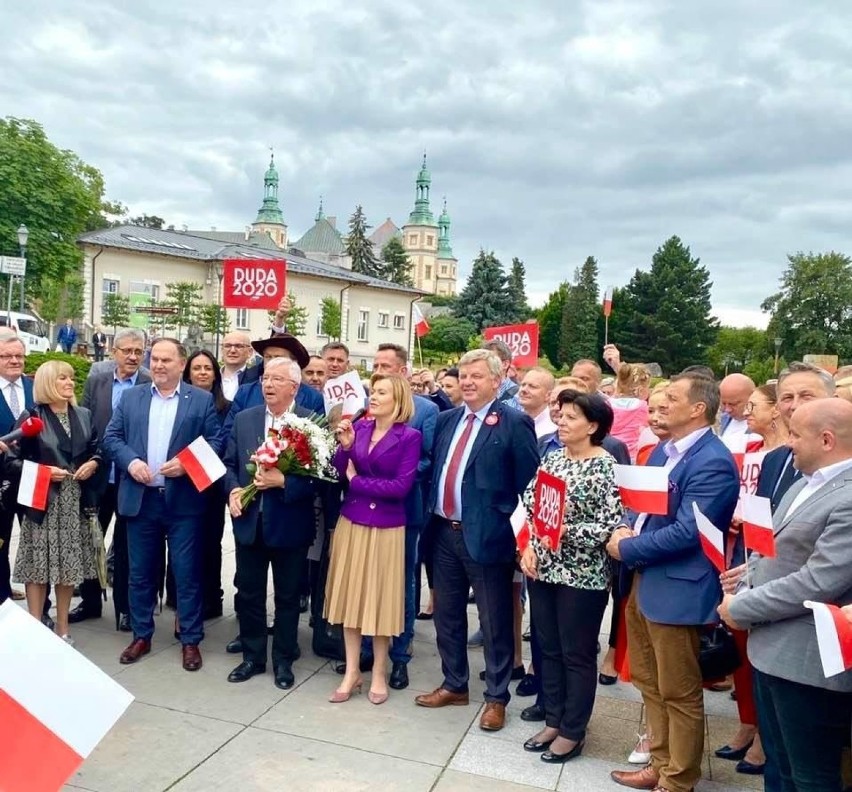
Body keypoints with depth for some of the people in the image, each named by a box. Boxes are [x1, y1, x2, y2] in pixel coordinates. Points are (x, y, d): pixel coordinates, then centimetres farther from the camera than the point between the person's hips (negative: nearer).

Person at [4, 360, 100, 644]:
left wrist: (93, 463, -4)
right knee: (38, 567, 1)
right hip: (43, 501, -4)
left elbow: (96, 450, 17)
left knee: (69, 566, 10)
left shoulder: (84, 416, 9)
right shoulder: (30, 417, -5)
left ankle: (62, 628, 23)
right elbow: (11, 461, -6)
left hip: (74, 503, 4)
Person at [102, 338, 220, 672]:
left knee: (187, 573, 4)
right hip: (140, 498, 3)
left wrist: (187, 464, -18)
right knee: (140, 573, 13)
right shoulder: (130, 397, 10)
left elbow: (215, 443, -3)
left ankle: (190, 640, 16)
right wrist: (130, 461, -12)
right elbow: (112, 437, 6)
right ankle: (141, 636, 28)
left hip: (184, 500, -3)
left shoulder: (202, 400, 1)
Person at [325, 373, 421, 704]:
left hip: (385, 528, -4)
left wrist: (356, 481, -9)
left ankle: (379, 674, 25)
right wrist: (344, 446, -16)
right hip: (351, 522, 4)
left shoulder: (410, 437, -9)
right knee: (350, 596, 11)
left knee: (380, 599, 8)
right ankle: (351, 671, 25)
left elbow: (401, 487, -16)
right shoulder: (358, 427, 3)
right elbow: (338, 474, 1)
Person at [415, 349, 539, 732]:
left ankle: (496, 698, 26)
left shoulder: (515, 423, -10)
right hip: (444, 532, 7)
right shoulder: (446, 420, 10)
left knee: (494, 622, 8)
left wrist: (517, 532, -12)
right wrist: (430, 516, 6)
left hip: (485, 536, -6)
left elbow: (529, 484, -10)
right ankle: (454, 684, 37)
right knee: (447, 613, 18)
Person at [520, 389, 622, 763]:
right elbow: (528, 506, 8)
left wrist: (566, 531, -24)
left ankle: (573, 731, 25)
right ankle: (553, 721, 33)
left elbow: (611, 525, -16)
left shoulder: (606, 466, -12)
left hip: (583, 575, -6)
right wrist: (528, 546, -4)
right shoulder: (551, 458, 6)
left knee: (577, 654, 9)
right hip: (543, 569, 6)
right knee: (548, 649, 16)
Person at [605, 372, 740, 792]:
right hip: (643, 579, 9)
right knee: (649, 681, 21)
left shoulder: (713, 462, -20)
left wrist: (627, 548, -15)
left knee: (679, 693, 9)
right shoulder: (664, 449, 10)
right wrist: (625, 527, -5)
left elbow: (686, 532, -25)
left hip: (676, 589, -9)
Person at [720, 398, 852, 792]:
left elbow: (819, 582, -27)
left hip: (807, 663, -9)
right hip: (771, 650, 9)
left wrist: (741, 608, -17)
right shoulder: (803, 484, 10)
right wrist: (751, 569, 2)